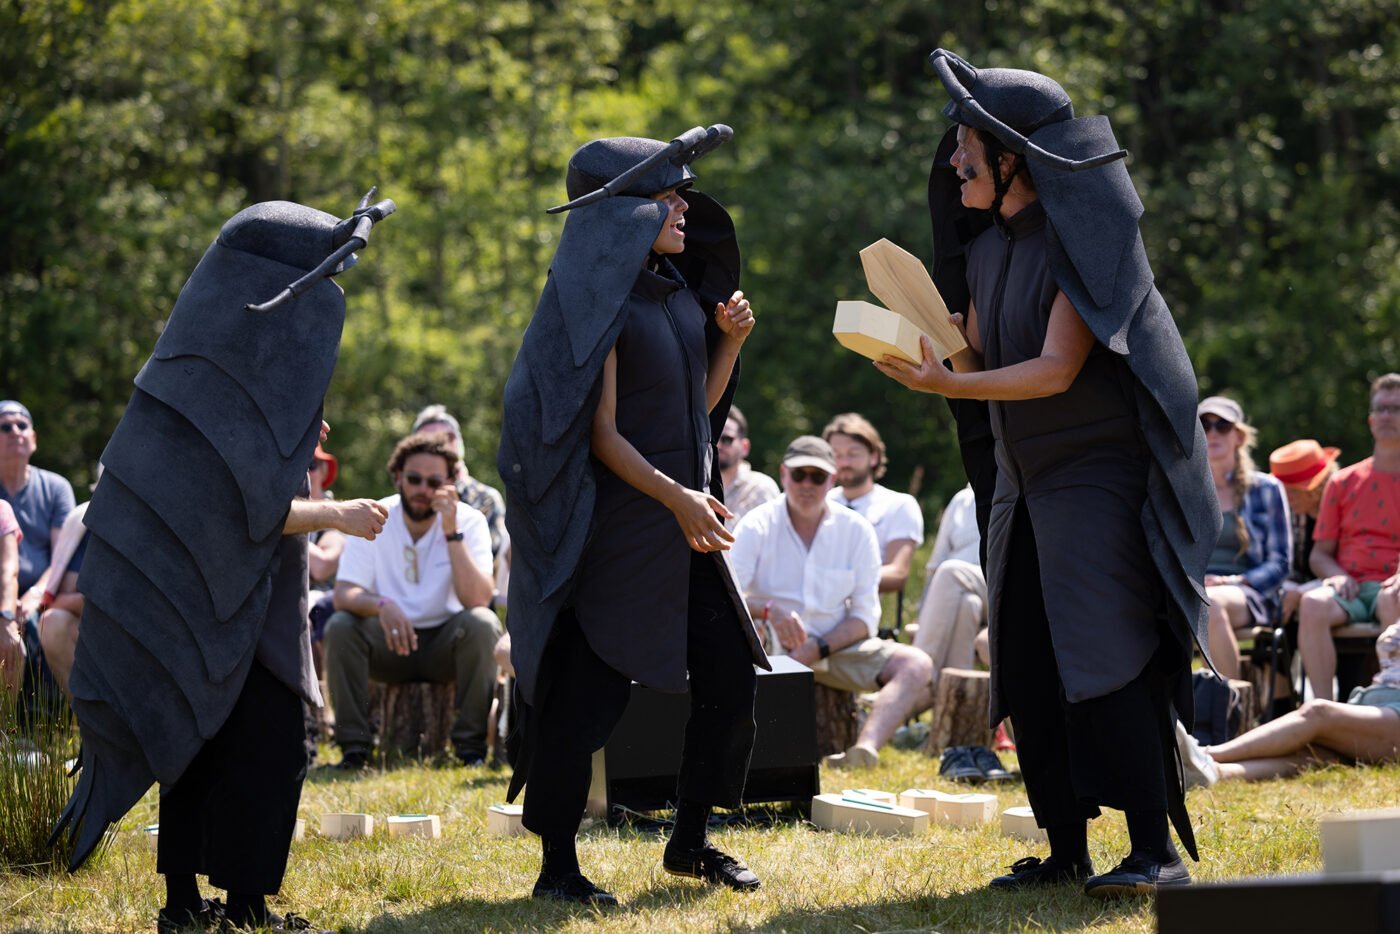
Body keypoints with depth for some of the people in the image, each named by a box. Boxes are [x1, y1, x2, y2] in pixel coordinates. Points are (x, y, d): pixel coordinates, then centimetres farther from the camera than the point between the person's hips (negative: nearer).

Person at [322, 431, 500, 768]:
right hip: (389, 643, 1)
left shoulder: (469, 521, -11)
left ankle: (470, 743, -20)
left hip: (446, 645, -1)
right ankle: (354, 746, -18)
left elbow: (478, 599, -24)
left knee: (482, 623, -31)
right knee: (339, 626, -27)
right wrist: (381, 605, -40)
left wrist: (451, 532, -30)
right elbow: (343, 594, -18)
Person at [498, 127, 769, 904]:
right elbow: (602, 432, -16)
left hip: (685, 520, 8)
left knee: (730, 678, 7)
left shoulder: (677, 287, 10)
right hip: (617, 526, -8)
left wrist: (731, 340, 1)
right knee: (588, 690, -5)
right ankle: (557, 865, 4)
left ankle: (690, 841, 22)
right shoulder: (600, 298, -13)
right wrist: (676, 497, -25)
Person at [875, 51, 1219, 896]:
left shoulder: (1084, 237, -14)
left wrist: (945, 384, -30)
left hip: (1102, 473, -8)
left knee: (1105, 661, -15)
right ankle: (1067, 851, 11)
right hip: (1029, 483, 8)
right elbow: (980, 363, 11)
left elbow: (1055, 369, -20)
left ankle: (1157, 850, -14)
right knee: (1029, 670, 5)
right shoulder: (990, 245, 11)